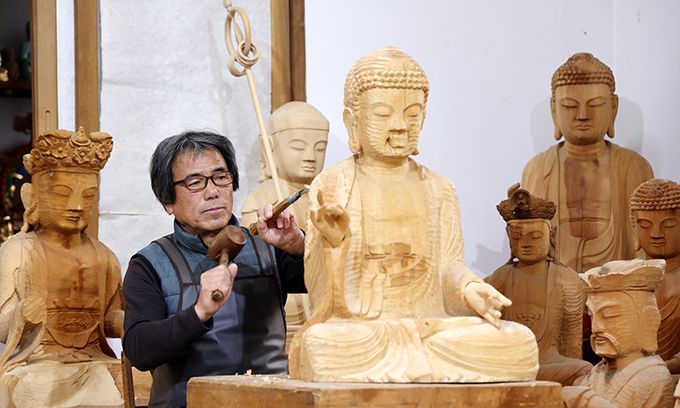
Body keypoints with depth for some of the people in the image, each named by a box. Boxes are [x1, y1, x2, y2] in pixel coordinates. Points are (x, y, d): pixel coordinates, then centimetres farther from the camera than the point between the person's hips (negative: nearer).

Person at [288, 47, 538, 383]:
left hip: (431, 326, 3)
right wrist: (332, 241, -23)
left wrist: (468, 287, -16)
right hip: (353, 326, -3)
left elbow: (447, 269, 8)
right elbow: (320, 290, -2)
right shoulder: (330, 187, 6)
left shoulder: (438, 190, 16)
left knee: (519, 344, -24)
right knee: (324, 347, -39)